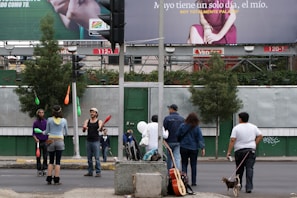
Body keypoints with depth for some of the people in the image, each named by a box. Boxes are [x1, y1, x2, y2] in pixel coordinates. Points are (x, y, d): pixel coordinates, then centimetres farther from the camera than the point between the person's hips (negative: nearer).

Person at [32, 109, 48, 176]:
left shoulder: (46, 122, 2)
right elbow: (33, 133, 4)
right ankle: (39, 170, 10)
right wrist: (35, 139, -13)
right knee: (38, 156, 3)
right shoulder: (35, 122, 1)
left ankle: (44, 169, 8)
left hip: (45, 141, 1)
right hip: (38, 142, -1)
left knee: (45, 156, 0)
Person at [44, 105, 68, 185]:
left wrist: (44, 132, 27)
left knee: (51, 161, 10)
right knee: (58, 161, 2)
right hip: (60, 141, -1)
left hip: (51, 141, 1)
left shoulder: (49, 120, -3)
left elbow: (47, 131, 4)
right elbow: (66, 133, 10)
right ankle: (56, 180, 0)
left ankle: (49, 179, 5)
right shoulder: (64, 120, 0)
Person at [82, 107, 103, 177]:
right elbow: (83, 130, -2)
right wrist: (84, 128, -26)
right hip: (88, 141, 4)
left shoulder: (99, 121, 1)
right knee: (89, 158, 7)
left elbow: (100, 128, -18)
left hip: (96, 141, -4)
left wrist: (100, 127, -42)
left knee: (97, 157, -7)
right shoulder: (87, 121, 10)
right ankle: (90, 171, 13)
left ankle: (98, 172, -5)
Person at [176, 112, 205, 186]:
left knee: (184, 164, 7)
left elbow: (178, 136, 1)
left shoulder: (182, 126, -4)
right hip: (194, 148, 0)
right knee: (193, 165, 7)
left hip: (183, 148, 0)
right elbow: (200, 138, -7)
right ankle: (193, 182, 6)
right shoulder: (197, 128, -6)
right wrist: (202, 148, -6)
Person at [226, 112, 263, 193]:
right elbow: (260, 136, 5)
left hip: (239, 150, -1)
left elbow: (232, 140, -11)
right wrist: (254, 144, 9)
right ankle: (249, 187, -14)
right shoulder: (253, 127, 6)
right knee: (249, 168, -4)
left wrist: (229, 152, -11)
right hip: (251, 150, 1)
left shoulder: (236, 128, -5)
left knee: (239, 169, 13)